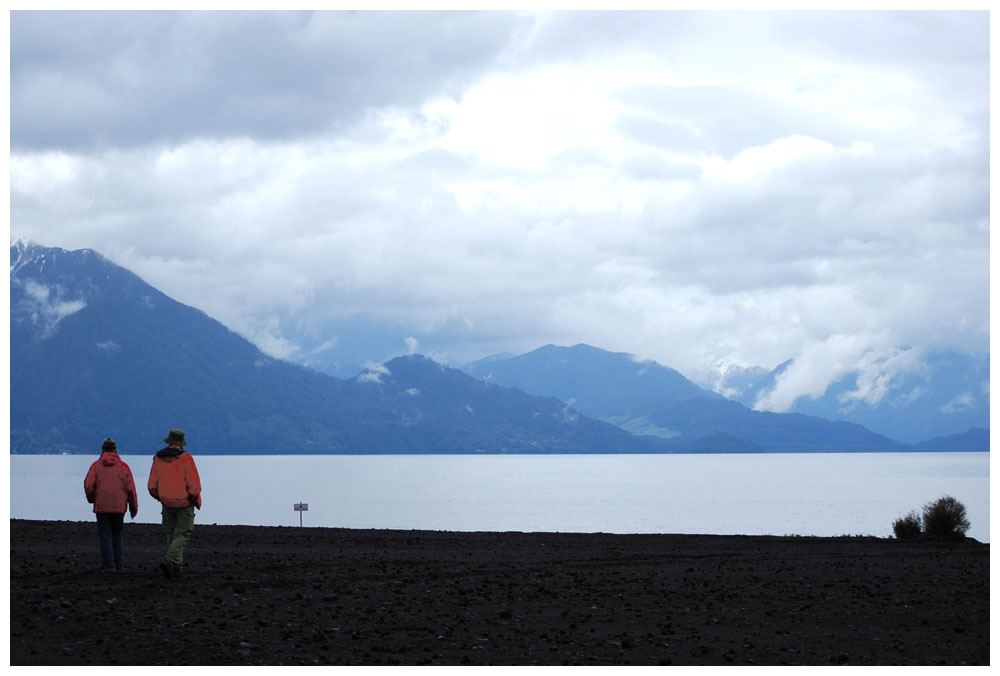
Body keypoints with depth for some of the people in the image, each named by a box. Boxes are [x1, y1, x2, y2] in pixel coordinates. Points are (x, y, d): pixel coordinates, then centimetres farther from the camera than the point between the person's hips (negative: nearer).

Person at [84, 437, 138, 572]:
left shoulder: (96, 465, 0)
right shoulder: (123, 466, 1)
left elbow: (88, 485, -8)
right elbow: (130, 488, -1)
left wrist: (91, 499, 12)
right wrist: (134, 507, 6)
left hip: (101, 506, -1)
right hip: (119, 506, 1)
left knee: (105, 536, 2)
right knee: (118, 535, 16)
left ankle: (109, 565, -4)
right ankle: (119, 562, 10)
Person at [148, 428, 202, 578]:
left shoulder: (158, 459, 1)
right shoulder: (185, 458, -12)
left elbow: (152, 486, 0)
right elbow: (194, 485, -17)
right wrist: (196, 500, 0)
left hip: (167, 503, 4)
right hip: (185, 503, -4)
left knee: (170, 534, 16)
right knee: (182, 534, 3)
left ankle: (175, 566, 15)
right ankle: (170, 561, -16)